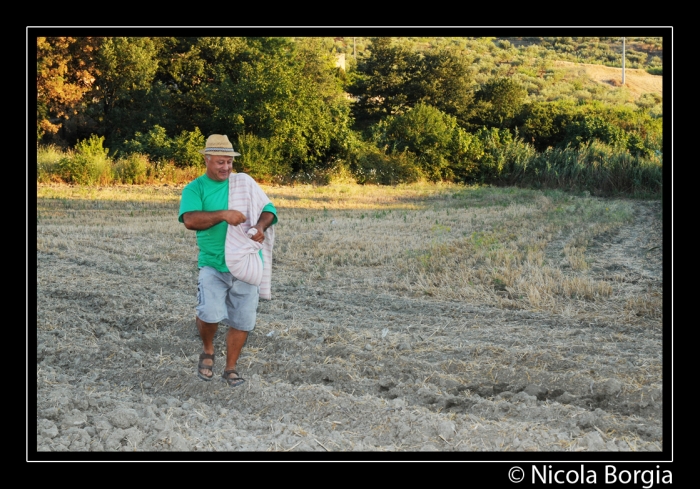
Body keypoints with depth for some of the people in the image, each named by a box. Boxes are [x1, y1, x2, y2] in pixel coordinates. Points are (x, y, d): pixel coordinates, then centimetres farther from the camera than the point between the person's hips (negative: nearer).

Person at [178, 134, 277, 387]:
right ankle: (208, 352, 11)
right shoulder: (195, 188, -1)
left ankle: (231, 368, 26)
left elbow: (268, 209, 8)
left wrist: (261, 226, -14)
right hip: (213, 266, -3)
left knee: (242, 321, 7)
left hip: (245, 265, 3)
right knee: (210, 314, -20)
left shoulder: (245, 183, 8)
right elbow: (190, 219, -18)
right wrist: (223, 215, -26)